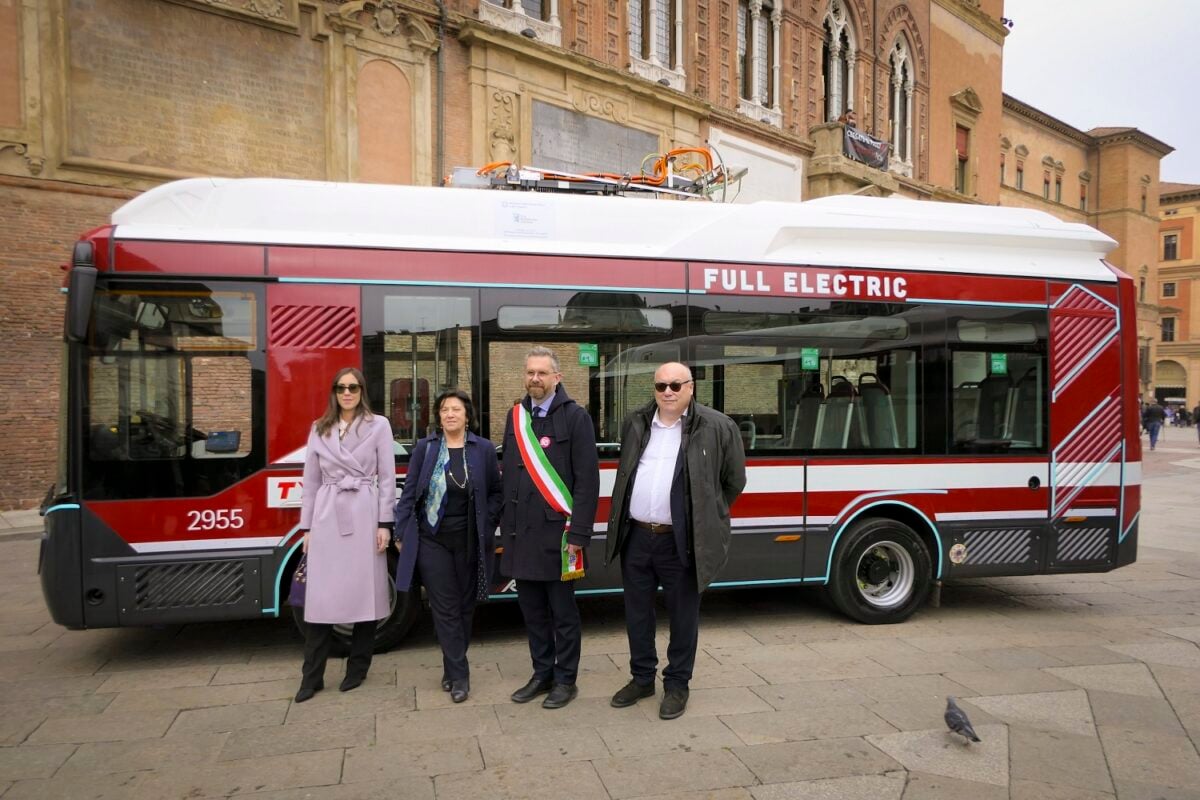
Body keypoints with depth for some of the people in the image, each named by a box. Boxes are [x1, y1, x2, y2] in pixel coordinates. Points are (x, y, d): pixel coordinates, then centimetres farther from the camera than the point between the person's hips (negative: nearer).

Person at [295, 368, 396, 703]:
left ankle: (357, 669, 17)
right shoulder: (319, 429, 12)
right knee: (321, 596, 1)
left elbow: (387, 477, 0)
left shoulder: (378, 425, 4)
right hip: (327, 516, 2)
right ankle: (312, 676, 9)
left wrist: (384, 523, -6)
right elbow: (311, 480, 13)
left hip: (364, 515, -2)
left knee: (363, 592, 4)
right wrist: (307, 526, 9)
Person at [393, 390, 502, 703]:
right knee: (445, 607, 1)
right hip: (432, 540, 0)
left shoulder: (484, 449, 0)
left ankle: (453, 668, 27)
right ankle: (459, 674, 9)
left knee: (465, 606, 10)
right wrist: (401, 534, -1)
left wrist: (488, 525, -5)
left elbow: (496, 492, 5)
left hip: (469, 541, 1)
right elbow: (409, 494, 2)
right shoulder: (424, 448, 0)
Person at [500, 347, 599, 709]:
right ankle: (542, 674, 30)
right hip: (521, 533, 5)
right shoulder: (516, 416, 10)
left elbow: (587, 480, -11)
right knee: (532, 609, 15)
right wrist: (507, 526, 10)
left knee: (563, 611, 7)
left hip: (556, 531, -5)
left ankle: (565, 680, 21)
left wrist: (578, 534, -15)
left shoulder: (575, 417, -7)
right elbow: (508, 474, 13)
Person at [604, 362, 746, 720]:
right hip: (636, 537, 4)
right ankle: (642, 678, 34)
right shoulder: (635, 424, 7)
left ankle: (677, 685, 26)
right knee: (637, 613, 15)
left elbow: (734, 482, 5)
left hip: (681, 542, -4)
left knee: (683, 616, 9)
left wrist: (705, 517, 9)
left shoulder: (717, 428, -6)